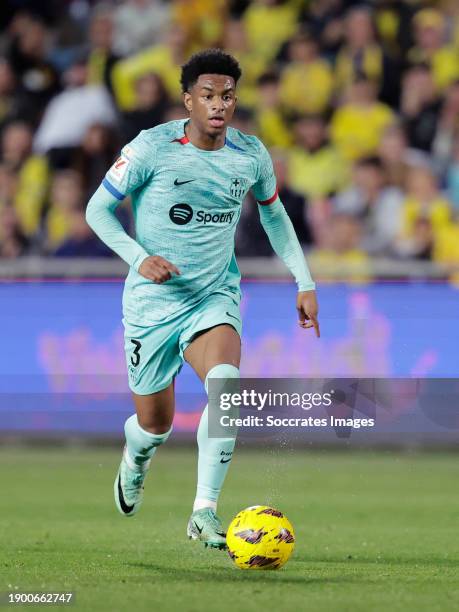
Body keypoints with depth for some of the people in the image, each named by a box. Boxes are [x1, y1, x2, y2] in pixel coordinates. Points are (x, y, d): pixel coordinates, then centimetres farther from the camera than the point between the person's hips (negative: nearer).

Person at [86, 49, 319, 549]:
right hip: (152, 301, -1)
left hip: (215, 296, 2)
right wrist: (138, 257, -21)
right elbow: (97, 209, -5)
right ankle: (135, 461, 47)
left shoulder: (252, 155, -1)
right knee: (155, 422, 7)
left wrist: (304, 282, 14)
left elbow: (273, 213, 18)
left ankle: (204, 514, -24)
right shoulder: (152, 148, -12)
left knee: (225, 382, -28)